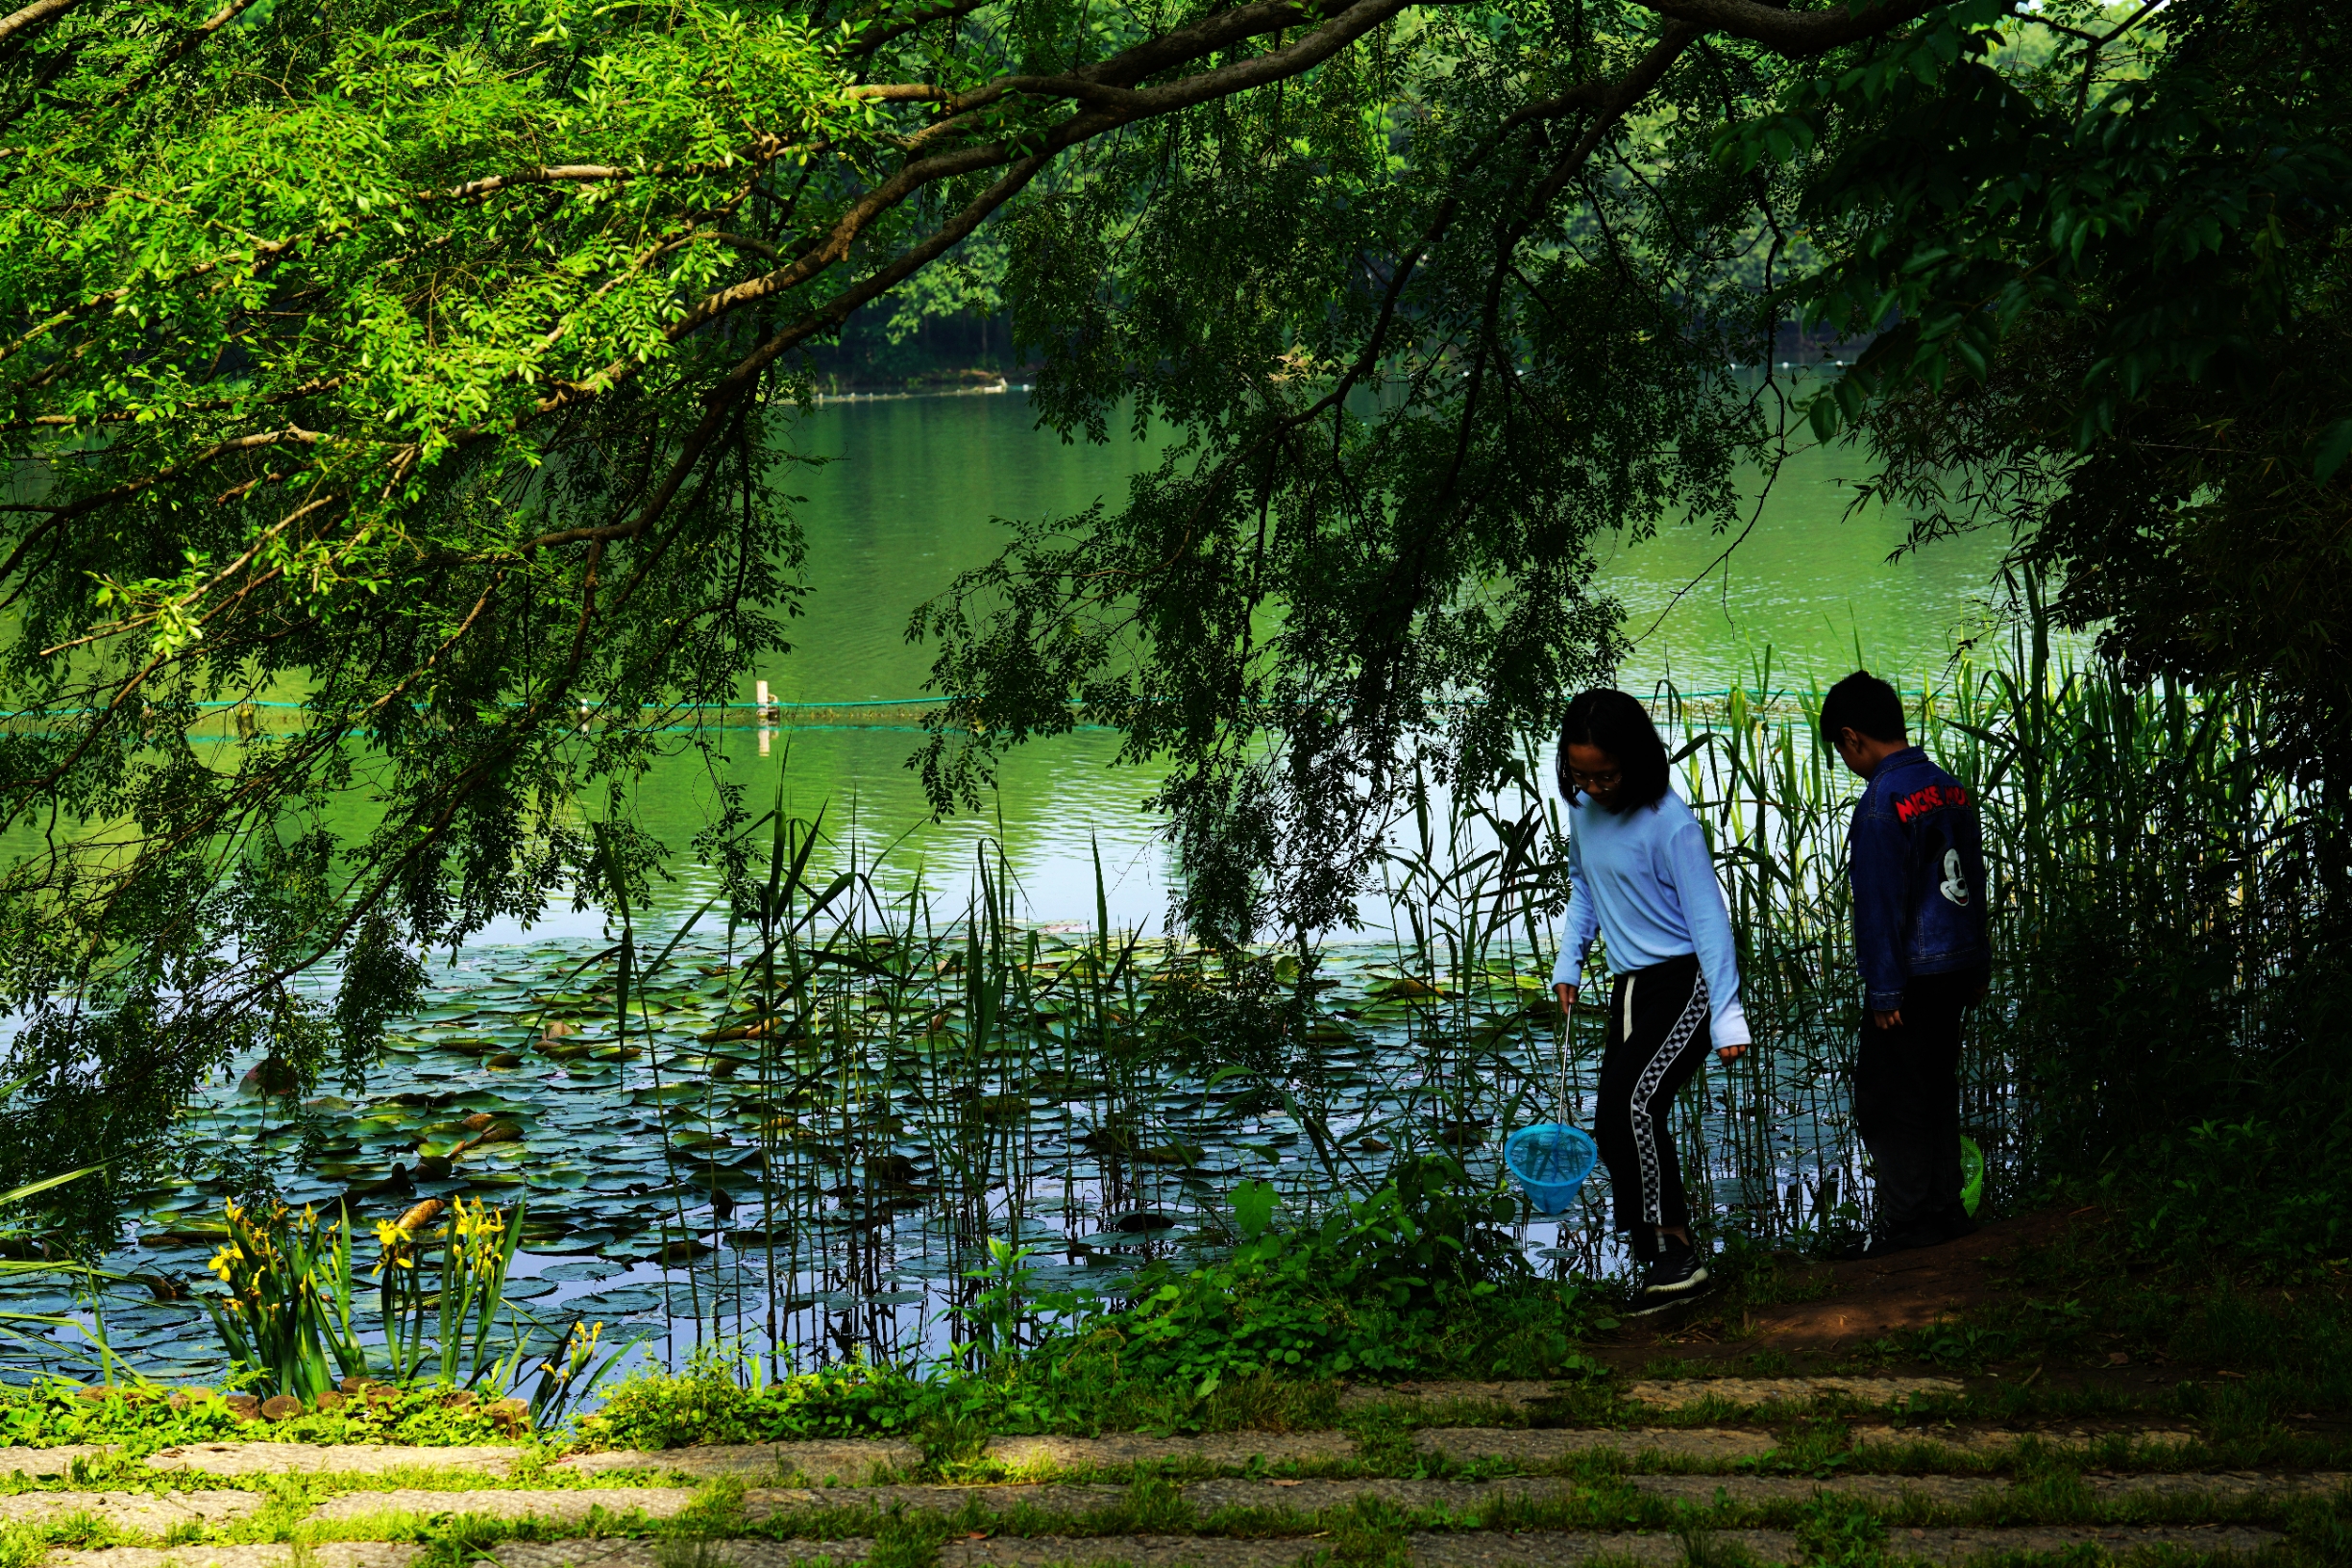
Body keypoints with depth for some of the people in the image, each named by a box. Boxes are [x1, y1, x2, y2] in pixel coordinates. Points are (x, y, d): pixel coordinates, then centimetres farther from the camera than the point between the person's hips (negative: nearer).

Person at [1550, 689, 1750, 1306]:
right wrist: (1568, 965, 12)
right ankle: (1662, 1261, 13)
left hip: (1686, 983, -8)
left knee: (1632, 1100, -26)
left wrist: (1726, 1017, -18)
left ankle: (1676, 1247, -19)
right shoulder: (1583, 811, 6)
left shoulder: (1670, 824, -16)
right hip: (1629, 990, 8)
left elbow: (1708, 917, -15)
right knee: (1613, 1132, 4)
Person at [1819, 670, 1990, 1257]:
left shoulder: (1881, 802, -17)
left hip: (1911, 977, -8)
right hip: (1958, 967, 8)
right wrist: (1978, 967, 22)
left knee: (1887, 1101, 1)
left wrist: (1885, 993, -14)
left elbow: (1879, 905, -17)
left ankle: (1908, 1223, 3)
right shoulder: (1951, 789, 8)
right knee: (1937, 1091, 17)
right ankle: (1946, 1211, 23)